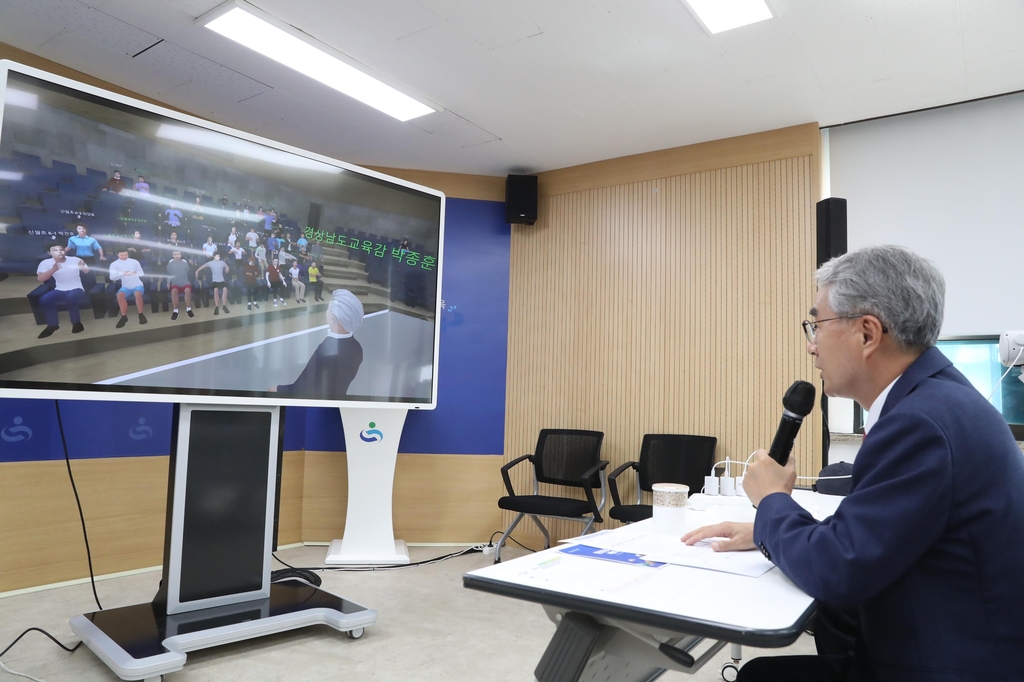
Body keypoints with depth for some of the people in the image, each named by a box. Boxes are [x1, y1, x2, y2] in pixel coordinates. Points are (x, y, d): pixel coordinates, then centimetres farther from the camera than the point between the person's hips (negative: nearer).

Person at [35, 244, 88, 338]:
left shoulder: (75, 259, -4)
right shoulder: (46, 263, -1)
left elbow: (88, 271, -4)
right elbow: (40, 278, -13)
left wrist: (83, 268, -28)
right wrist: (53, 270, -29)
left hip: (76, 289, -2)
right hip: (59, 290, 3)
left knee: (71, 297, -38)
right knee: (44, 300, -27)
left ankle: (76, 323, -14)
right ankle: (52, 325, -6)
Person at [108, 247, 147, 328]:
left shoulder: (134, 261, 5)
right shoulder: (114, 264, 3)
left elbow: (142, 273, 9)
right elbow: (112, 277, -10)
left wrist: (136, 273, -14)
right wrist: (123, 274, -27)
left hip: (137, 284, -1)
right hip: (126, 286, 1)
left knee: (137, 294, -36)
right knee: (120, 295, -32)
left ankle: (141, 314, -18)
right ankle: (124, 316, -16)